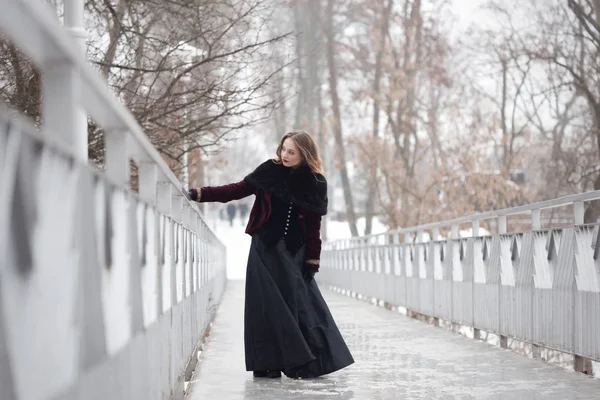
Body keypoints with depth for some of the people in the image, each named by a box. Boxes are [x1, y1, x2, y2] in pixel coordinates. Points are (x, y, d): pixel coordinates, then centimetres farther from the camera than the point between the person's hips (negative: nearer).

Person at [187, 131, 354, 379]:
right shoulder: (270, 171, 0)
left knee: (299, 304, -3)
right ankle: (268, 363, 2)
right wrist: (199, 194, -12)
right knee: (267, 305, -2)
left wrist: (312, 261, -2)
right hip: (265, 248, 0)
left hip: (294, 252, 0)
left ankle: (304, 361, 4)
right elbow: (236, 190, -2)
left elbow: (314, 226, 1)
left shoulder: (314, 183, 0)